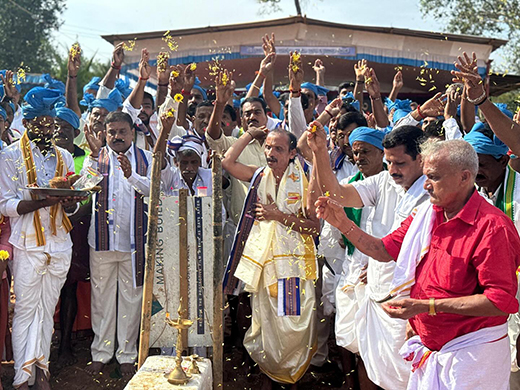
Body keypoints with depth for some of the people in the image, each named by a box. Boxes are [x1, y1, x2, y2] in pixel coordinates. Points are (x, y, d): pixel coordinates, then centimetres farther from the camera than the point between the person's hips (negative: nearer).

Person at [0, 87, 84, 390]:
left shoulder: (64, 157, 12)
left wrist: (70, 202, -11)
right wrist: (44, 200, -23)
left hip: (60, 244, 4)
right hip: (28, 244, -4)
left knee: (48, 310, 10)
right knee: (26, 310, -1)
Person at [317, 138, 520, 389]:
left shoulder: (491, 227, -20)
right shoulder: (426, 214, 5)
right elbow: (384, 250, 11)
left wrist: (427, 306, -26)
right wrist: (342, 223, -2)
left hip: (471, 353, -6)